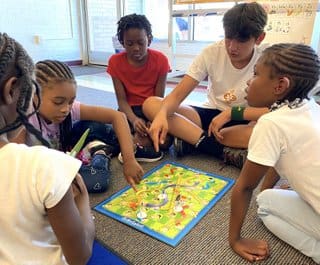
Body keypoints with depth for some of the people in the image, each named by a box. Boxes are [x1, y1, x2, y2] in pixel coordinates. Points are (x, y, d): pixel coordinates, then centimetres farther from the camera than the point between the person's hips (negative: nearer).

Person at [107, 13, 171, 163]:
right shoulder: (115, 62, -9)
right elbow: (121, 99, -12)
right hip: (130, 109, 1)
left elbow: (159, 98, -12)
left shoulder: (160, 60, -11)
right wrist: (134, 120, -33)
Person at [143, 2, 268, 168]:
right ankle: (225, 149, -25)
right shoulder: (212, 52, -11)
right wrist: (162, 113, -37)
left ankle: (190, 139, -24)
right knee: (151, 104, -20)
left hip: (244, 121, -1)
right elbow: (178, 94, -16)